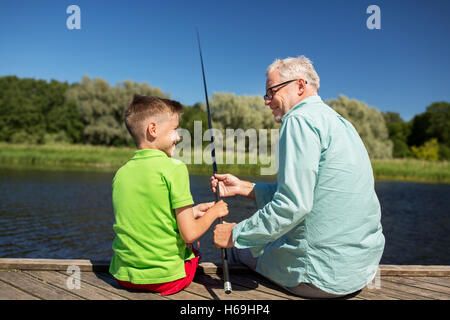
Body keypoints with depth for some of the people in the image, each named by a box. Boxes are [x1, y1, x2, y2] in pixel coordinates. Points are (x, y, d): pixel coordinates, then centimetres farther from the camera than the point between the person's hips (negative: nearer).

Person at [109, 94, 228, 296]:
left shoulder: (121, 173, 3)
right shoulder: (174, 168, -16)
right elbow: (189, 234, -16)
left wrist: (192, 212, 15)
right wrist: (214, 212, 3)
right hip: (166, 279, -5)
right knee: (192, 246, 24)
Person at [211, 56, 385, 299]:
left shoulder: (300, 119, -16)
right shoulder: (338, 121, 13)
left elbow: (293, 205, -25)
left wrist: (236, 234, -12)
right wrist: (243, 187, 14)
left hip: (326, 274, -9)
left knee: (238, 248, 13)